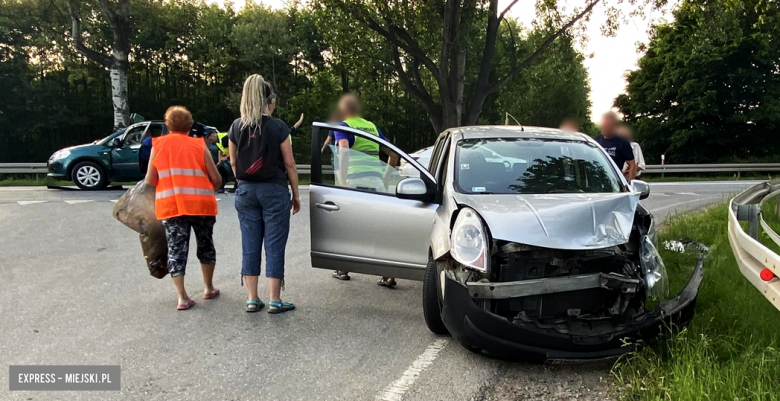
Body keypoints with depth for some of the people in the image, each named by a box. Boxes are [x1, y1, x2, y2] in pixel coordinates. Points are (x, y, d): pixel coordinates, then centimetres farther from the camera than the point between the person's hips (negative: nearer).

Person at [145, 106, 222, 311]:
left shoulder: (158, 145, 5)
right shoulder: (199, 145, 5)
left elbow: (150, 180, 1)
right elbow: (217, 179, 1)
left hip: (170, 206, 0)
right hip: (201, 204, 0)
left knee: (176, 249, 7)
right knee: (205, 245, 18)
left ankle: (182, 297, 3)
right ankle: (209, 288, 29)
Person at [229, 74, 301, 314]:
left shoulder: (236, 127, 2)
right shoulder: (278, 127, -9)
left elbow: (233, 163, 9)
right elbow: (289, 164, -6)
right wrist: (296, 195, 2)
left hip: (246, 191, 4)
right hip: (274, 190, -4)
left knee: (250, 246, 10)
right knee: (274, 246, 3)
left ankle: (252, 299, 16)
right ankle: (274, 301, 8)